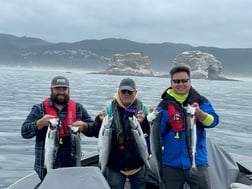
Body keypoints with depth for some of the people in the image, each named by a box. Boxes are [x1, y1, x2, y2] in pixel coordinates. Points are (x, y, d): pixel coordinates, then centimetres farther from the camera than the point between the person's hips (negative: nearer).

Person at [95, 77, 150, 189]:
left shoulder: (143, 109, -1)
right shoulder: (110, 109, -3)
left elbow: (151, 133, -9)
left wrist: (144, 122, -27)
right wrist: (100, 121, -22)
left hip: (137, 163, 1)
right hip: (115, 164, -1)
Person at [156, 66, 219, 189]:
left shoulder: (200, 101, 1)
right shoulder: (164, 105, -1)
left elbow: (213, 121, -12)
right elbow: (158, 131, -7)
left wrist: (199, 113, -31)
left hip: (197, 162, 0)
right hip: (171, 164, 0)